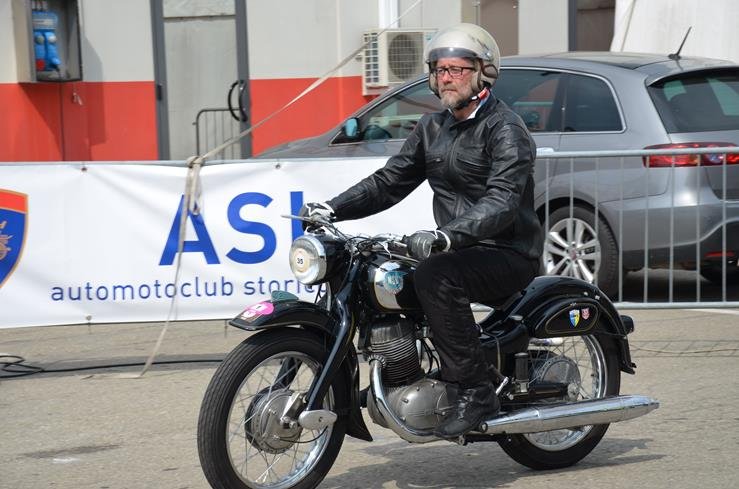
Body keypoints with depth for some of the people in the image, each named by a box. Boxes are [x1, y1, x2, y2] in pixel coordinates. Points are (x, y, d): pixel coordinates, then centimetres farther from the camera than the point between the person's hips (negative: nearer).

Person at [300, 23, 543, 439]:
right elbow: (389, 182, 14)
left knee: (435, 277, -34)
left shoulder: (505, 129, -11)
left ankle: (475, 393, -28)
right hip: (460, 250, 8)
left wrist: (446, 236, -41)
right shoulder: (433, 128, 14)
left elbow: (502, 202, -26)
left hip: (509, 253, -8)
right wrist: (333, 208, -2)